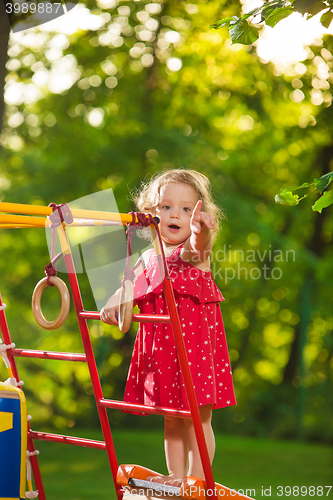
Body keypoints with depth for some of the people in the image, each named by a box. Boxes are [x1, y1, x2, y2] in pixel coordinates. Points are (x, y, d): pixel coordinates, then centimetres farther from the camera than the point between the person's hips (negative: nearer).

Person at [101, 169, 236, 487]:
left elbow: (197, 246, -30)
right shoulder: (150, 259, 11)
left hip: (194, 341, -5)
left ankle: (197, 478, 7)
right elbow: (131, 287, 10)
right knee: (172, 419, 14)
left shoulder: (194, 252, -7)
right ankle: (175, 475, 24)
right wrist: (113, 304, -12)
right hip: (160, 346, 5)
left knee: (197, 416, -1)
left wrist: (200, 232, -54)